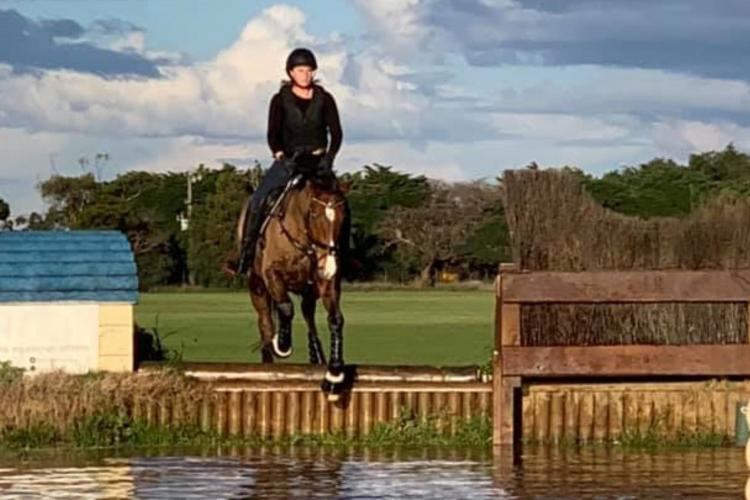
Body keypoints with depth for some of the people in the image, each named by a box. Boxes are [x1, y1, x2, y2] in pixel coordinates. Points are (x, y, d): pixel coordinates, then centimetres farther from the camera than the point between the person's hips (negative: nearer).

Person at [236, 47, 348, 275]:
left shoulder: (325, 99, 4)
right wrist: (279, 153, -19)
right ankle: (247, 251, -16)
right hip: (288, 160, -1)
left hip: (318, 160, 1)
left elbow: (336, 133, 2)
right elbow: (273, 133, -2)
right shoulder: (280, 100, 2)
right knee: (259, 200, -20)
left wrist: (328, 158, -11)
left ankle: (342, 252, -3)